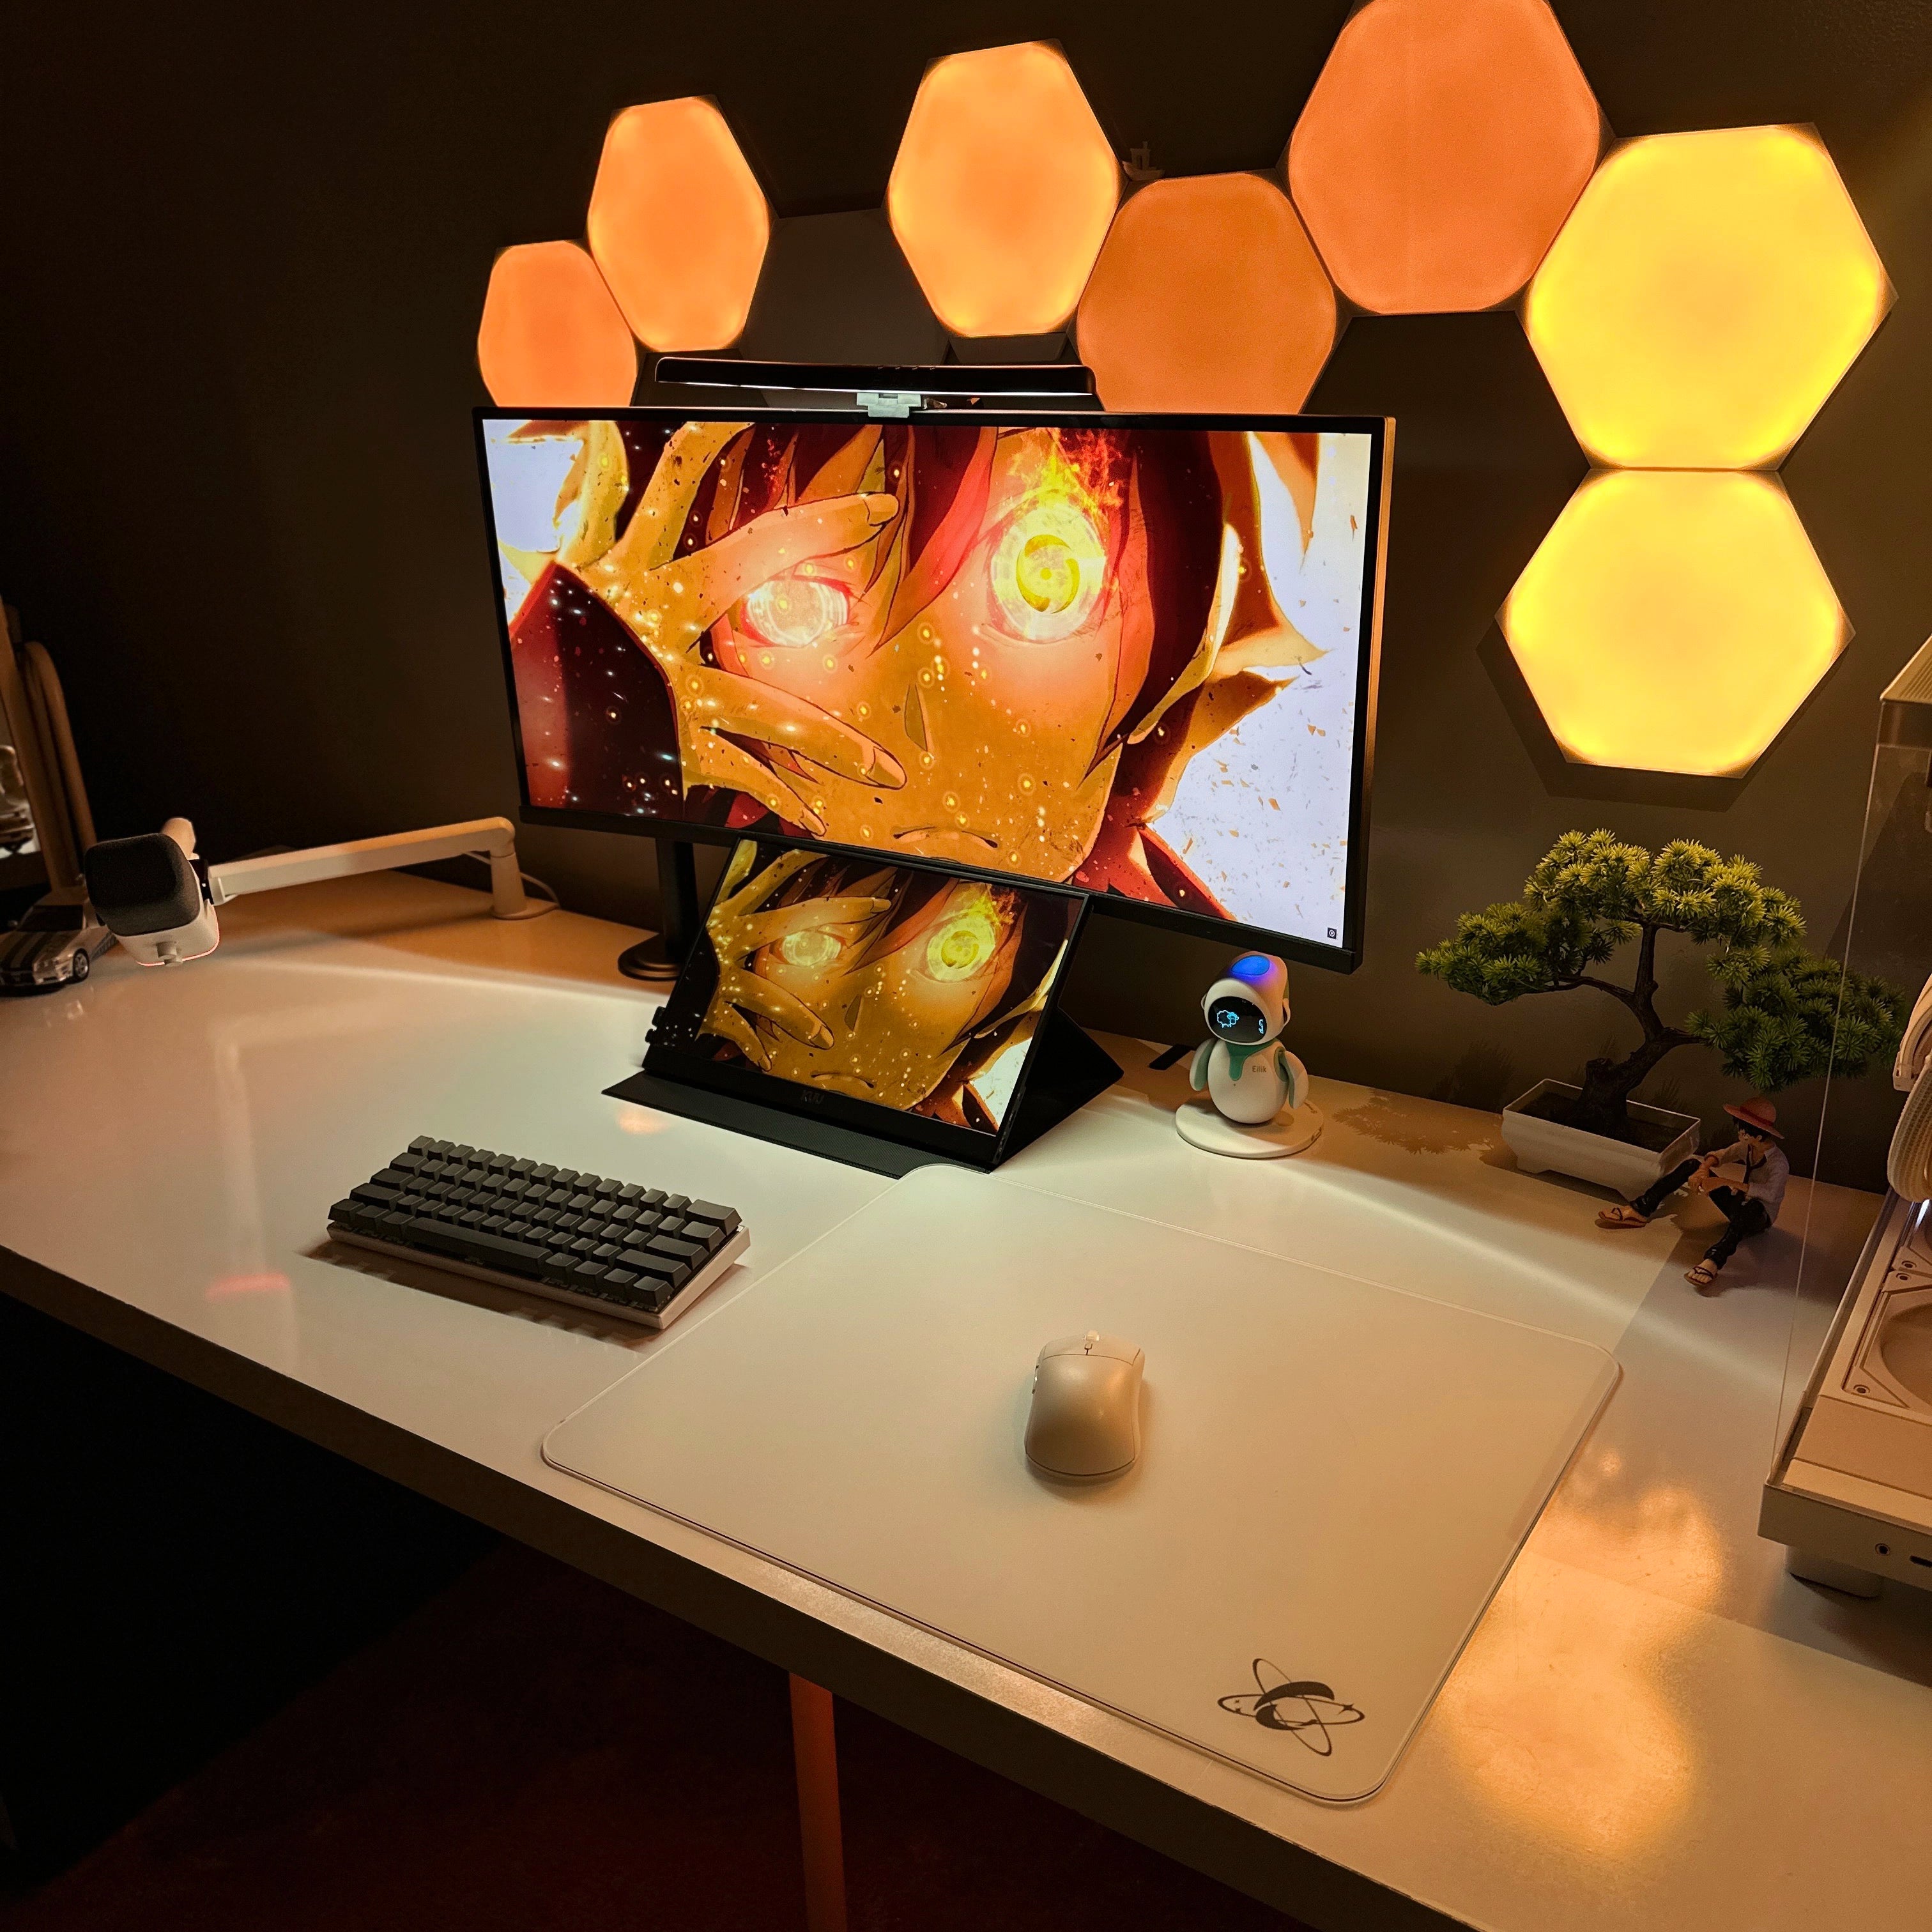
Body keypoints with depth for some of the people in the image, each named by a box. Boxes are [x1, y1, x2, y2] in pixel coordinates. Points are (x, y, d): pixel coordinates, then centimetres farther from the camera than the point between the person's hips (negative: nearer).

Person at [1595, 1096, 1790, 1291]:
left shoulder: (1779, 1163, -26)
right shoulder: (1747, 1147, -4)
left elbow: (1770, 1193, -43)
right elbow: (1718, 1155, 1)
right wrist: (1703, 1171, -24)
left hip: (1760, 1217, -7)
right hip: (1738, 1205, 7)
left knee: (1750, 1206, -47)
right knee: (1692, 1166, -7)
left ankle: (1713, 1261, -64)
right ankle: (1640, 1211, -16)